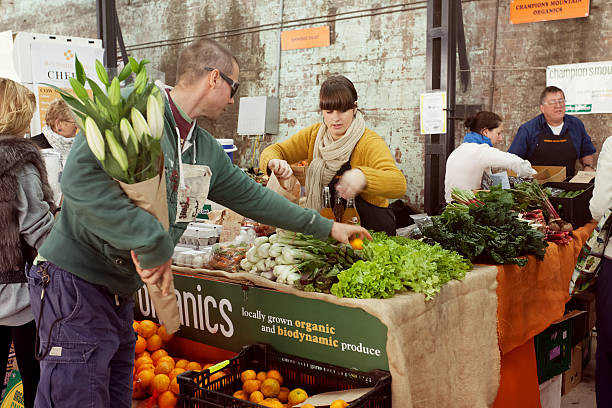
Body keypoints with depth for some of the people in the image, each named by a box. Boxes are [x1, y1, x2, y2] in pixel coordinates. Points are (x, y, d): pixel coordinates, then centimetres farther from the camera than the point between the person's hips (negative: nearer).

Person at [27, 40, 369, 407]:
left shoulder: (207, 150, 10)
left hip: (120, 294, 9)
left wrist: (326, 227, 24)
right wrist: (152, 243, -28)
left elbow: (251, 196, 20)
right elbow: (82, 180, -30)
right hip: (76, 284, -8)